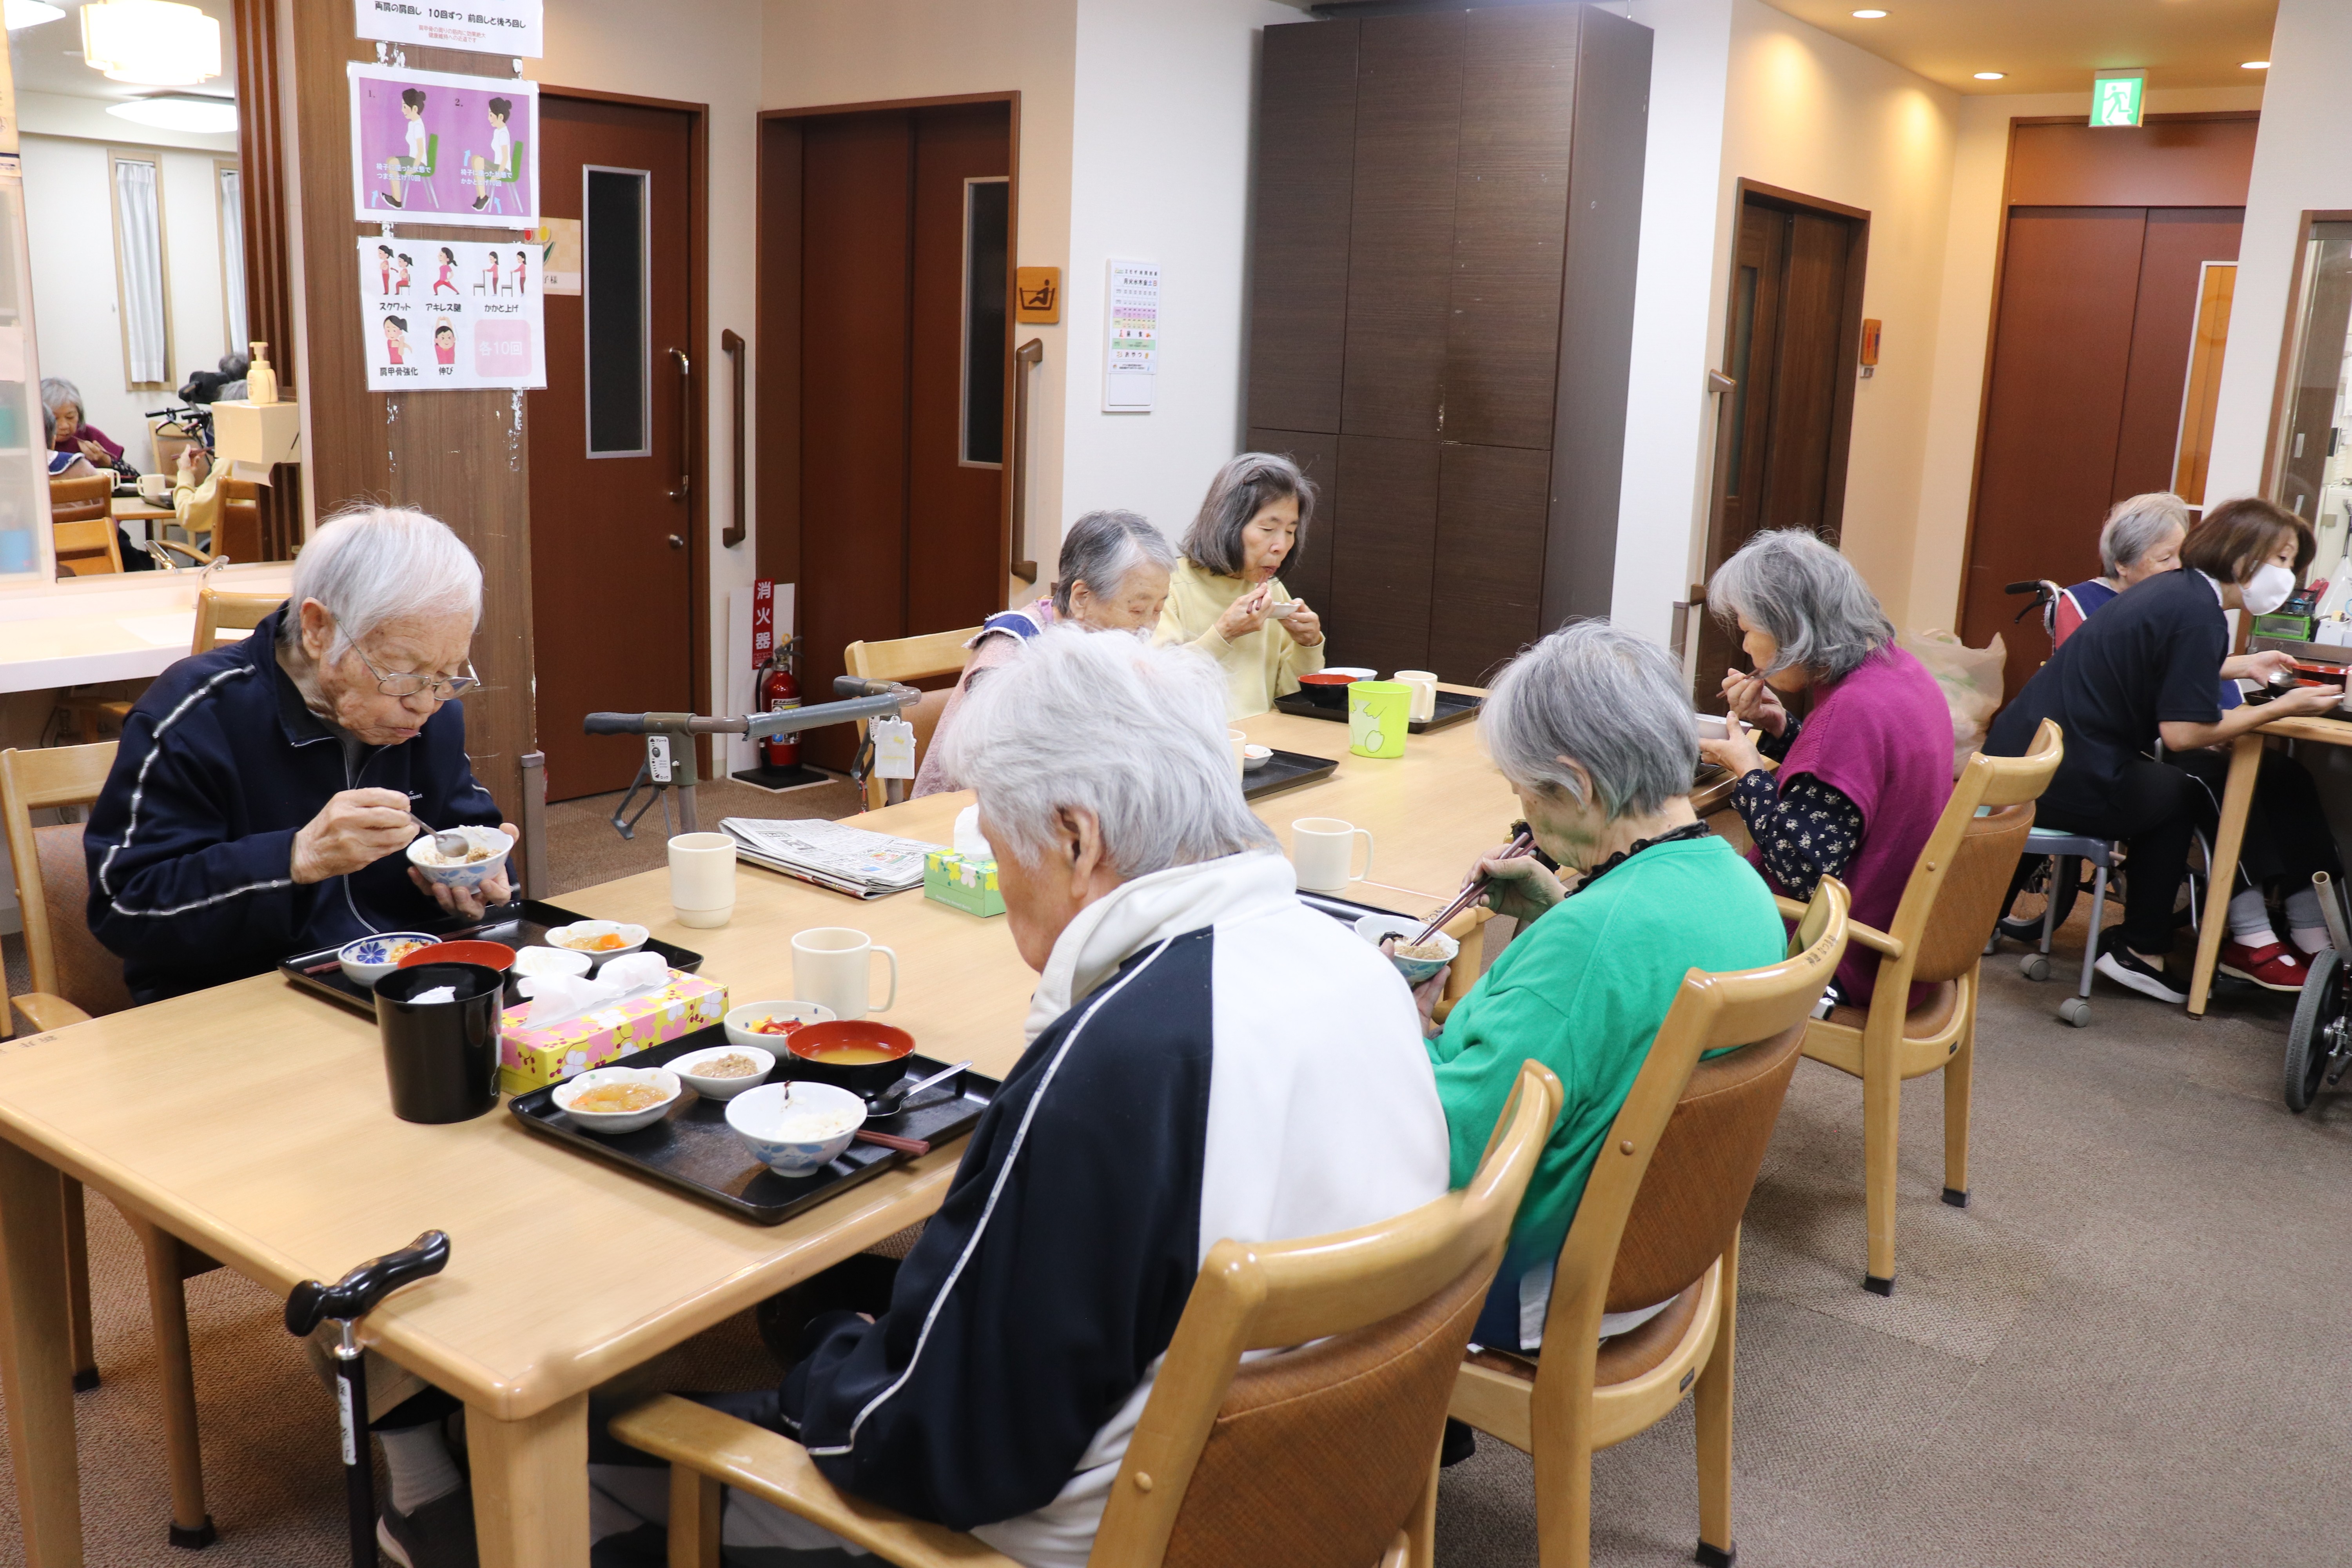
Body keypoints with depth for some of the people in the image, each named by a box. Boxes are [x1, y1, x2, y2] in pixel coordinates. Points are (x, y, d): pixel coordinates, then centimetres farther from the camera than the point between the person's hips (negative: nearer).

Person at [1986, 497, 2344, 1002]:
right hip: (2070, 780, -9)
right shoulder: (2199, 614, -13)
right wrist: (2283, 708, -6)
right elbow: (2184, 732, -17)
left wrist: (2240, 666, 31)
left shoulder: (2173, 588, 15)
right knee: (2204, 784, 11)